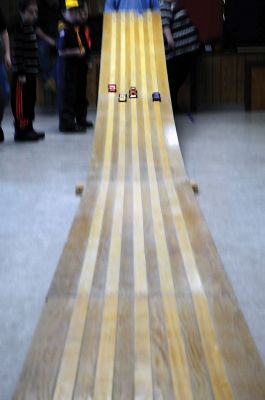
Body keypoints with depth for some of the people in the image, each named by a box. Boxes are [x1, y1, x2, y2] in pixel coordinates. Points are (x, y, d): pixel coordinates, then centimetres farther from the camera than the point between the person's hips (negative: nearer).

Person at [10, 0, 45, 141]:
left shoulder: (31, 27, 14)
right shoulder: (19, 28, -14)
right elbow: (18, 52, -18)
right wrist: (21, 73, -21)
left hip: (31, 72, 9)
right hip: (22, 73, -9)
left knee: (30, 102, 14)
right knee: (21, 102, -4)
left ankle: (28, 128, 21)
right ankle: (21, 130, 1)